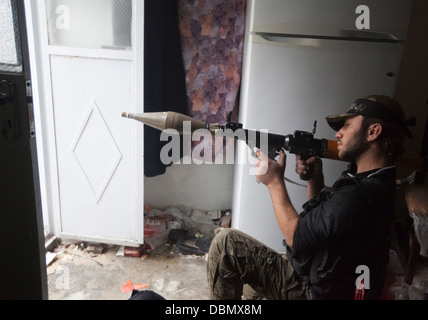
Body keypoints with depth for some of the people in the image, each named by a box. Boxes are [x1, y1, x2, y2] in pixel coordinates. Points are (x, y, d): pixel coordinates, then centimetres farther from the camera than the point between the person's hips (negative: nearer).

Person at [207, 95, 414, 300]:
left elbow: (297, 238, -23)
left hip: (313, 291, -10)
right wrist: (315, 179, -4)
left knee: (226, 242, -10)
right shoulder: (378, 182, 1)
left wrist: (275, 182, -14)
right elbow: (321, 218, 11)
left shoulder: (357, 195, -32)